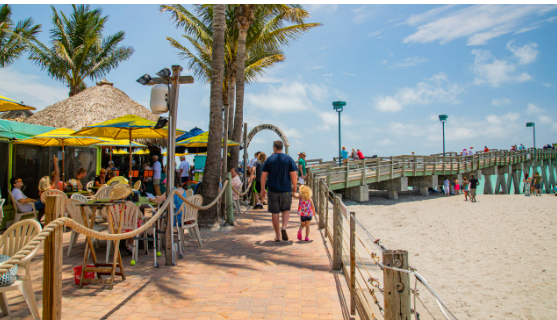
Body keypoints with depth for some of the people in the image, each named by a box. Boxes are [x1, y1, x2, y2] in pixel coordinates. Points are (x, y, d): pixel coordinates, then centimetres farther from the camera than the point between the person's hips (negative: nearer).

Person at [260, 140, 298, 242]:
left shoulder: (269, 160, 1)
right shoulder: (289, 159, -1)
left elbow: (263, 176, -1)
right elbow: (293, 175, -6)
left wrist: (262, 189, 8)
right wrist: (294, 187, 9)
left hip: (273, 190, 0)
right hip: (286, 190, 0)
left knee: (275, 212, 8)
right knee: (286, 210, 16)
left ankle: (277, 235, 14)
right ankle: (284, 227, -7)